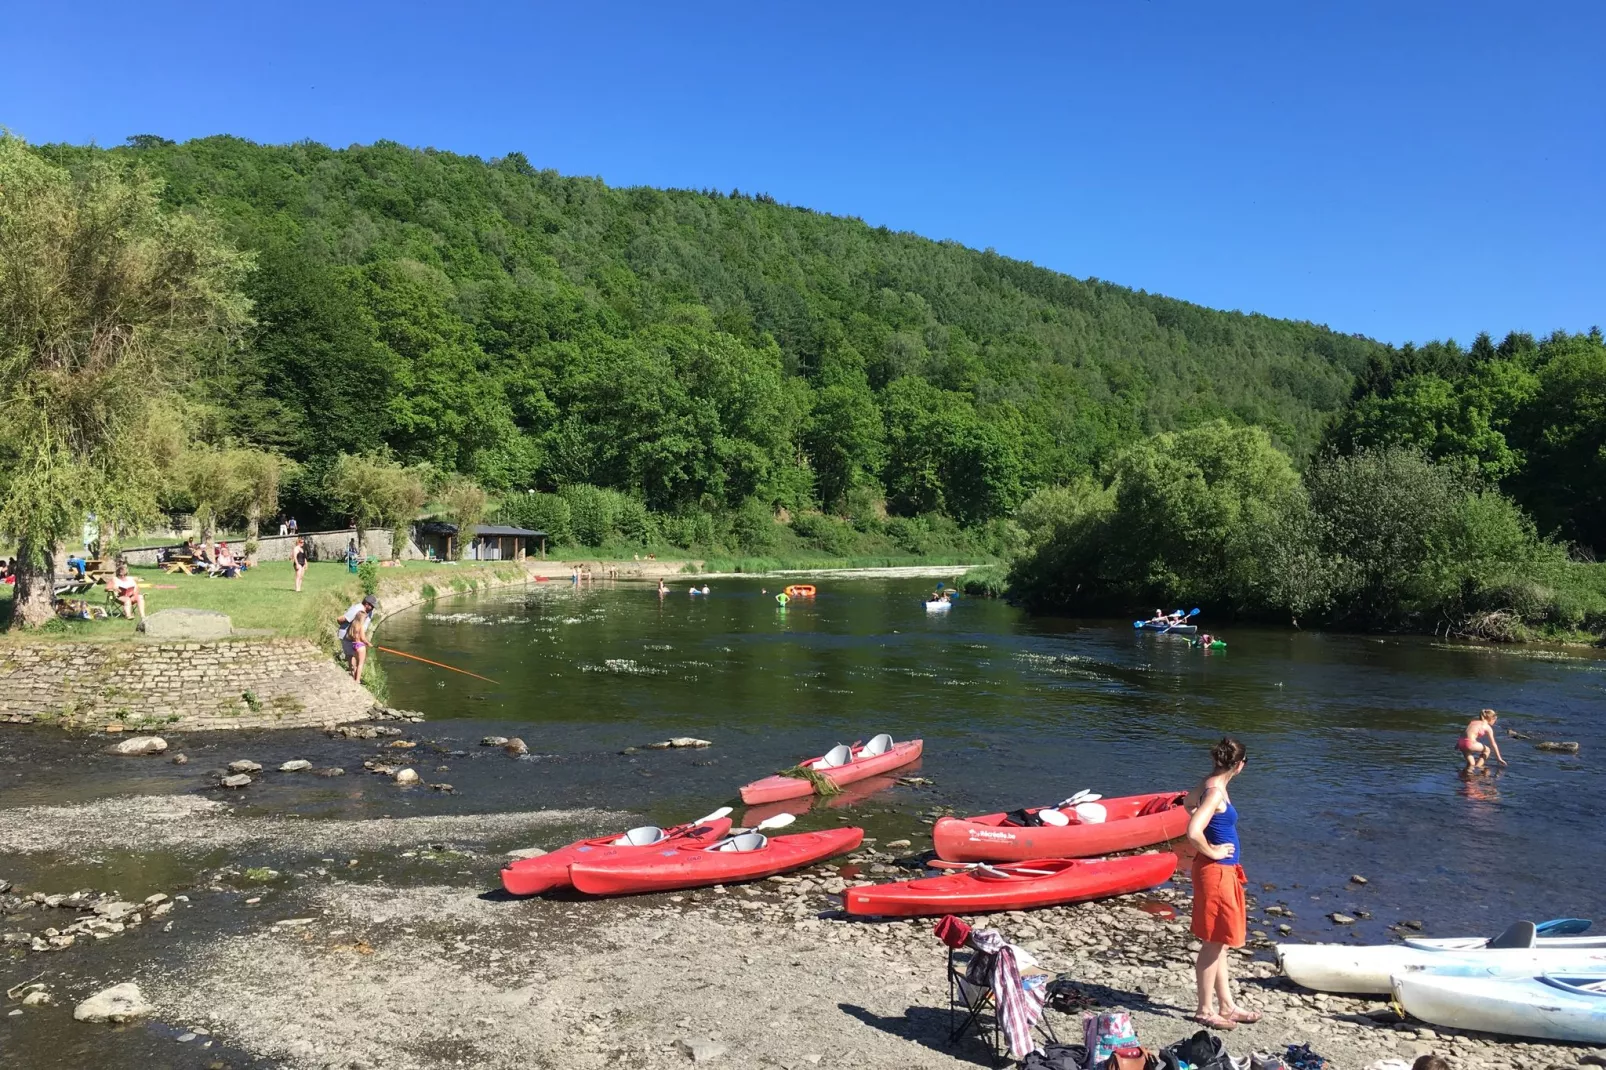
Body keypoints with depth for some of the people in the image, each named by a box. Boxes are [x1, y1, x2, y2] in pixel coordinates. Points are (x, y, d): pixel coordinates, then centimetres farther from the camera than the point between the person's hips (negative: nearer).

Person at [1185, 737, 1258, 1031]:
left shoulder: (1209, 785, 5)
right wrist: (1211, 852, -16)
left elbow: (1190, 801, 28)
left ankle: (1226, 1005, 29)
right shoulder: (1216, 792, -22)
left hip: (1224, 872, 10)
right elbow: (1193, 832, -34)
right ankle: (1205, 1010, 12)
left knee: (1219, 943, 18)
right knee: (1213, 943, 1)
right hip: (1216, 873, -10)